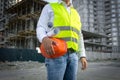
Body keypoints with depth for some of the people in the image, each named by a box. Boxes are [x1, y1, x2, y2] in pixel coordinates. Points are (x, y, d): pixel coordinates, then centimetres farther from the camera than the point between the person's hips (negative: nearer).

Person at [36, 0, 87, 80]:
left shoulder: (75, 14, 23)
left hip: (72, 55, 5)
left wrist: (83, 56, 8)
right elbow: (40, 28, -2)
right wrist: (44, 39, -27)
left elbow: (78, 37, 20)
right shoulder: (49, 7, 9)